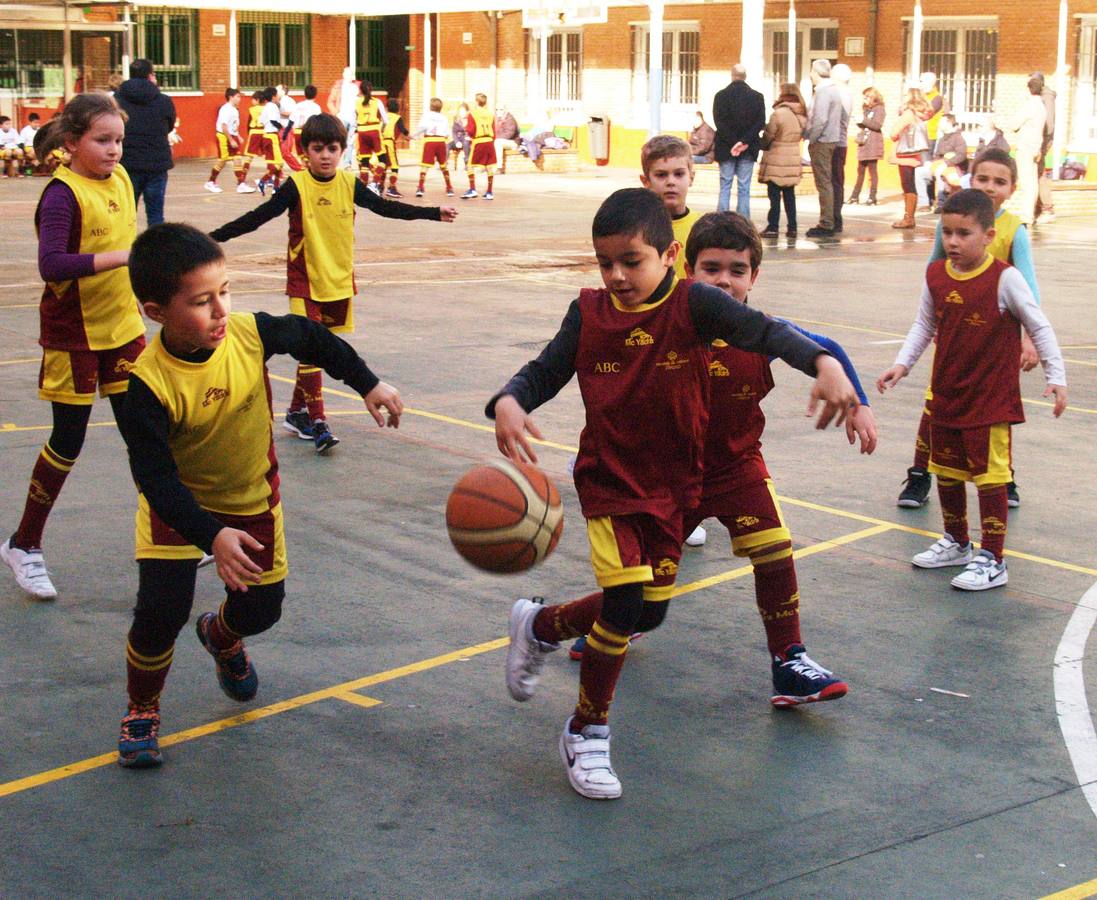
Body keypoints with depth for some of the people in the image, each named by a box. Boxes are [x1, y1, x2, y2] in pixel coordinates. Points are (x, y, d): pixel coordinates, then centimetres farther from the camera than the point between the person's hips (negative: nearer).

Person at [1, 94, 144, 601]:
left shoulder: (120, 179, 3)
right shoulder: (62, 193, -19)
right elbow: (52, 264, -33)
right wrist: (123, 256, -37)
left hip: (123, 327, 6)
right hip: (74, 334, -6)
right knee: (68, 442, 3)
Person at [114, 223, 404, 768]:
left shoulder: (250, 333, -22)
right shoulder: (150, 385, -32)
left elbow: (311, 339, 0)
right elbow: (155, 476, -31)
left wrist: (368, 384, 1)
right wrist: (212, 536, -41)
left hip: (252, 498, 4)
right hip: (178, 507, -3)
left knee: (261, 608, 9)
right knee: (160, 611, -16)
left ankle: (221, 636, 49)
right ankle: (141, 711, 14)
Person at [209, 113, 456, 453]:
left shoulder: (349, 184, 0)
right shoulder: (296, 186, -10)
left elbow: (386, 207, 9)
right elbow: (260, 216, -11)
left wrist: (434, 213, 10)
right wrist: (216, 236, -17)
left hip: (340, 283, 4)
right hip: (305, 282, -4)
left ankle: (296, 413, 26)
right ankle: (316, 423, -9)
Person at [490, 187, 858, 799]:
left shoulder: (694, 304, -13)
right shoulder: (589, 313, -6)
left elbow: (763, 331, -24)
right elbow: (545, 371, 0)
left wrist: (823, 364, -42)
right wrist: (509, 403, -22)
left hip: (675, 484, 2)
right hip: (609, 480, -2)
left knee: (649, 612, 12)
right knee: (625, 600, -15)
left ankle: (541, 625, 40)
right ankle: (587, 733, 4)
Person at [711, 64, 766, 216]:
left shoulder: (721, 95, -2)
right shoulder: (757, 97, 1)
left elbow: (719, 122, -9)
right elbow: (760, 123, -6)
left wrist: (733, 143, -10)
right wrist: (744, 141, -11)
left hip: (725, 148, -1)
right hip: (748, 149, 1)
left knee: (725, 187, 4)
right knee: (744, 188, 3)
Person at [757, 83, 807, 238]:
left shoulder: (778, 113, -15)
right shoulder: (802, 115, 6)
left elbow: (768, 136, -10)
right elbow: (801, 135, 11)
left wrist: (762, 146, 9)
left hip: (777, 160, -6)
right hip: (793, 159, 6)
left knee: (774, 194, -2)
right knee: (789, 194, 12)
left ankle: (773, 227, -3)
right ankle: (792, 227, 13)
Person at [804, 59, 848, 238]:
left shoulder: (822, 91, -15)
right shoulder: (835, 89, 15)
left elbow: (820, 120, -23)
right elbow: (844, 118, 20)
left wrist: (810, 140, -16)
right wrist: (841, 138, 20)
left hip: (821, 143, -10)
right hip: (833, 141, 10)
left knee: (823, 183, -7)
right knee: (827, 183, 14)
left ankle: (826, 225, -6)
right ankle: (828, 223, 18)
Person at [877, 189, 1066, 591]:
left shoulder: (1004, 279, -15)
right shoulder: (936, 276, 0)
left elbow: (1039, 327, -7)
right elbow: (924, 325, 13)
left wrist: (1056, 377, -9)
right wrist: (902, 364, 3)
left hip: (991, 402, -6)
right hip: (946, 396, 6)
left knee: (990, 477, -2)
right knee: (946, 472, 17)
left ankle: (992, 560, 8)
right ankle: (956, 543, 36)